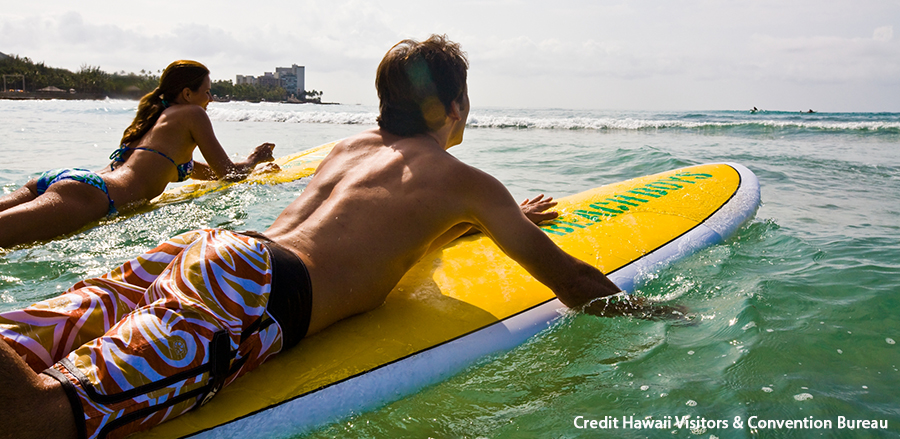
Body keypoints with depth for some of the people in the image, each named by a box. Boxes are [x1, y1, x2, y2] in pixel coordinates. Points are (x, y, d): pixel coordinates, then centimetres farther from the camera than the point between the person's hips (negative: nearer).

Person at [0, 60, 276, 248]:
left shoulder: (155, 118, 38)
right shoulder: (192, 113, 14)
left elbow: (180, 166, 53)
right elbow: (229, 174, 14)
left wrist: (259, 164, 58)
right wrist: (254, 158, 38)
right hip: (90, 195, -9)